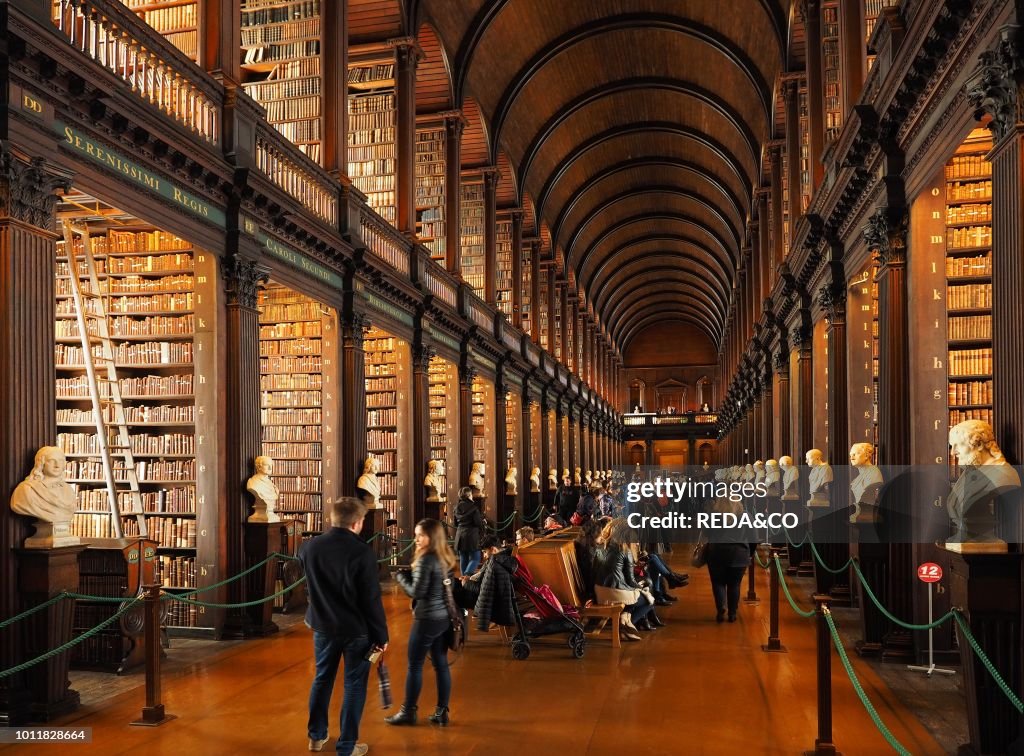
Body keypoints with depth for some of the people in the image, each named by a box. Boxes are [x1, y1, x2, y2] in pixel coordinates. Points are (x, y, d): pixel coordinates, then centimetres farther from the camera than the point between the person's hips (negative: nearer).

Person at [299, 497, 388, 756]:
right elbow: (372, 600, -18)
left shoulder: (309, 547, -5)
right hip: (356, 629, -5)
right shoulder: (362, 552, -22)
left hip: (323, 626, 5)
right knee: (354, 685, 9)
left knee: (322, 679, 21)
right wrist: (381, 635, -7)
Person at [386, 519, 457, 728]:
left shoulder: (425, 560, -17)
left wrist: (401, 576, -3)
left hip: (427, 619, -8)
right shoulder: (445, 558, 7)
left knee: (414, 666, 4)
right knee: (441, 664, 11)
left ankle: (408, 712, 13)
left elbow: (417, 592, -18)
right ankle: (442, 712, 16)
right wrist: (410, 575, 10)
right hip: (444, 617, 8)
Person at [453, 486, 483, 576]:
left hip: (460, 535, 7)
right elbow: (478, 522, -13)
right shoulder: (473, 507, -12)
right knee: (475, 558, -2)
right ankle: (467, 576, -19)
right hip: (471, 535, -6)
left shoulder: (457, 507, 8)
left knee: (463, 559, 14)